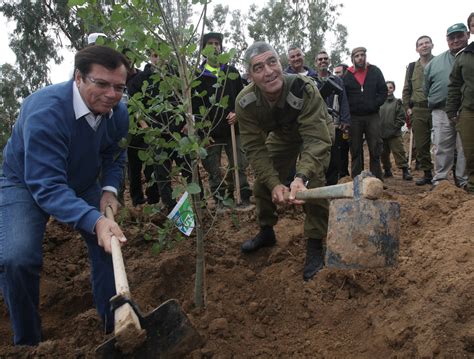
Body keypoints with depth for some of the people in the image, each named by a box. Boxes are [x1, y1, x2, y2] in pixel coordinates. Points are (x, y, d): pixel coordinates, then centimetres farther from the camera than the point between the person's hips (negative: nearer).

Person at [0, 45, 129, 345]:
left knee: (112, 240, -4)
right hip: (26, 183, -5)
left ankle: (116, 325, 16)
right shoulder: (46, 110, -36)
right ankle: (28, 342, 0)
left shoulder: (118, 112, -16)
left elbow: (115, 155, 5)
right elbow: (47, 186, -41)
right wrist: (95, 221, -54)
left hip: (83, 183, 6)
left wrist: (109, 190, -14)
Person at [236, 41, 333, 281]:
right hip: (282, 135, 4)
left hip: (317, 131, -4)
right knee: (262, 183, 4)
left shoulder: (304, 89, -40)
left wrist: (302, 177, -61)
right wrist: (274, 183, -38)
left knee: (314, 184, -24)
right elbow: (255, 147, -24)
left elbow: (317, 139, -44)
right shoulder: (245, 102, -28)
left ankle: (315, 246, -8)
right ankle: (266, 232, 31)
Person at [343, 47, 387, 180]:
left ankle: (377, 179, 4)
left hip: (372, 116, 0)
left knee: (375, 149, -1)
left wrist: (375, 104, -9)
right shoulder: (347, 75, 6)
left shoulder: (375, 71, 6)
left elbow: (383, 91, 5)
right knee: (355, 150, 5)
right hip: (354, 117, 0)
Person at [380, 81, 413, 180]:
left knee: (399, 152, -5)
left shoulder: (397, 102, 2)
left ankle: (405, 171, -2)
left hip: (394, 134, -3)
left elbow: (401, 118, -2)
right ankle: (387, 170, 25)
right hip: (382, 134, 3)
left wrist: (394, 128, -10)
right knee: (384, 154, 11)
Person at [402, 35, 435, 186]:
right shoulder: (412, 67, 15)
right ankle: (427, 174, 13)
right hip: (418, 111, 3)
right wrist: (407, 108, 7)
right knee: (421, 145, 3)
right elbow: (406, 90, 19)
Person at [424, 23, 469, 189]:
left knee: (465, 148, 0)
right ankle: (440, 180, 9)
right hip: (441, 112, 2)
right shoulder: (435, 62, 14)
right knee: (442, 148, 3)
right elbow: (426, 89, 19)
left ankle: (463, 181, 8)